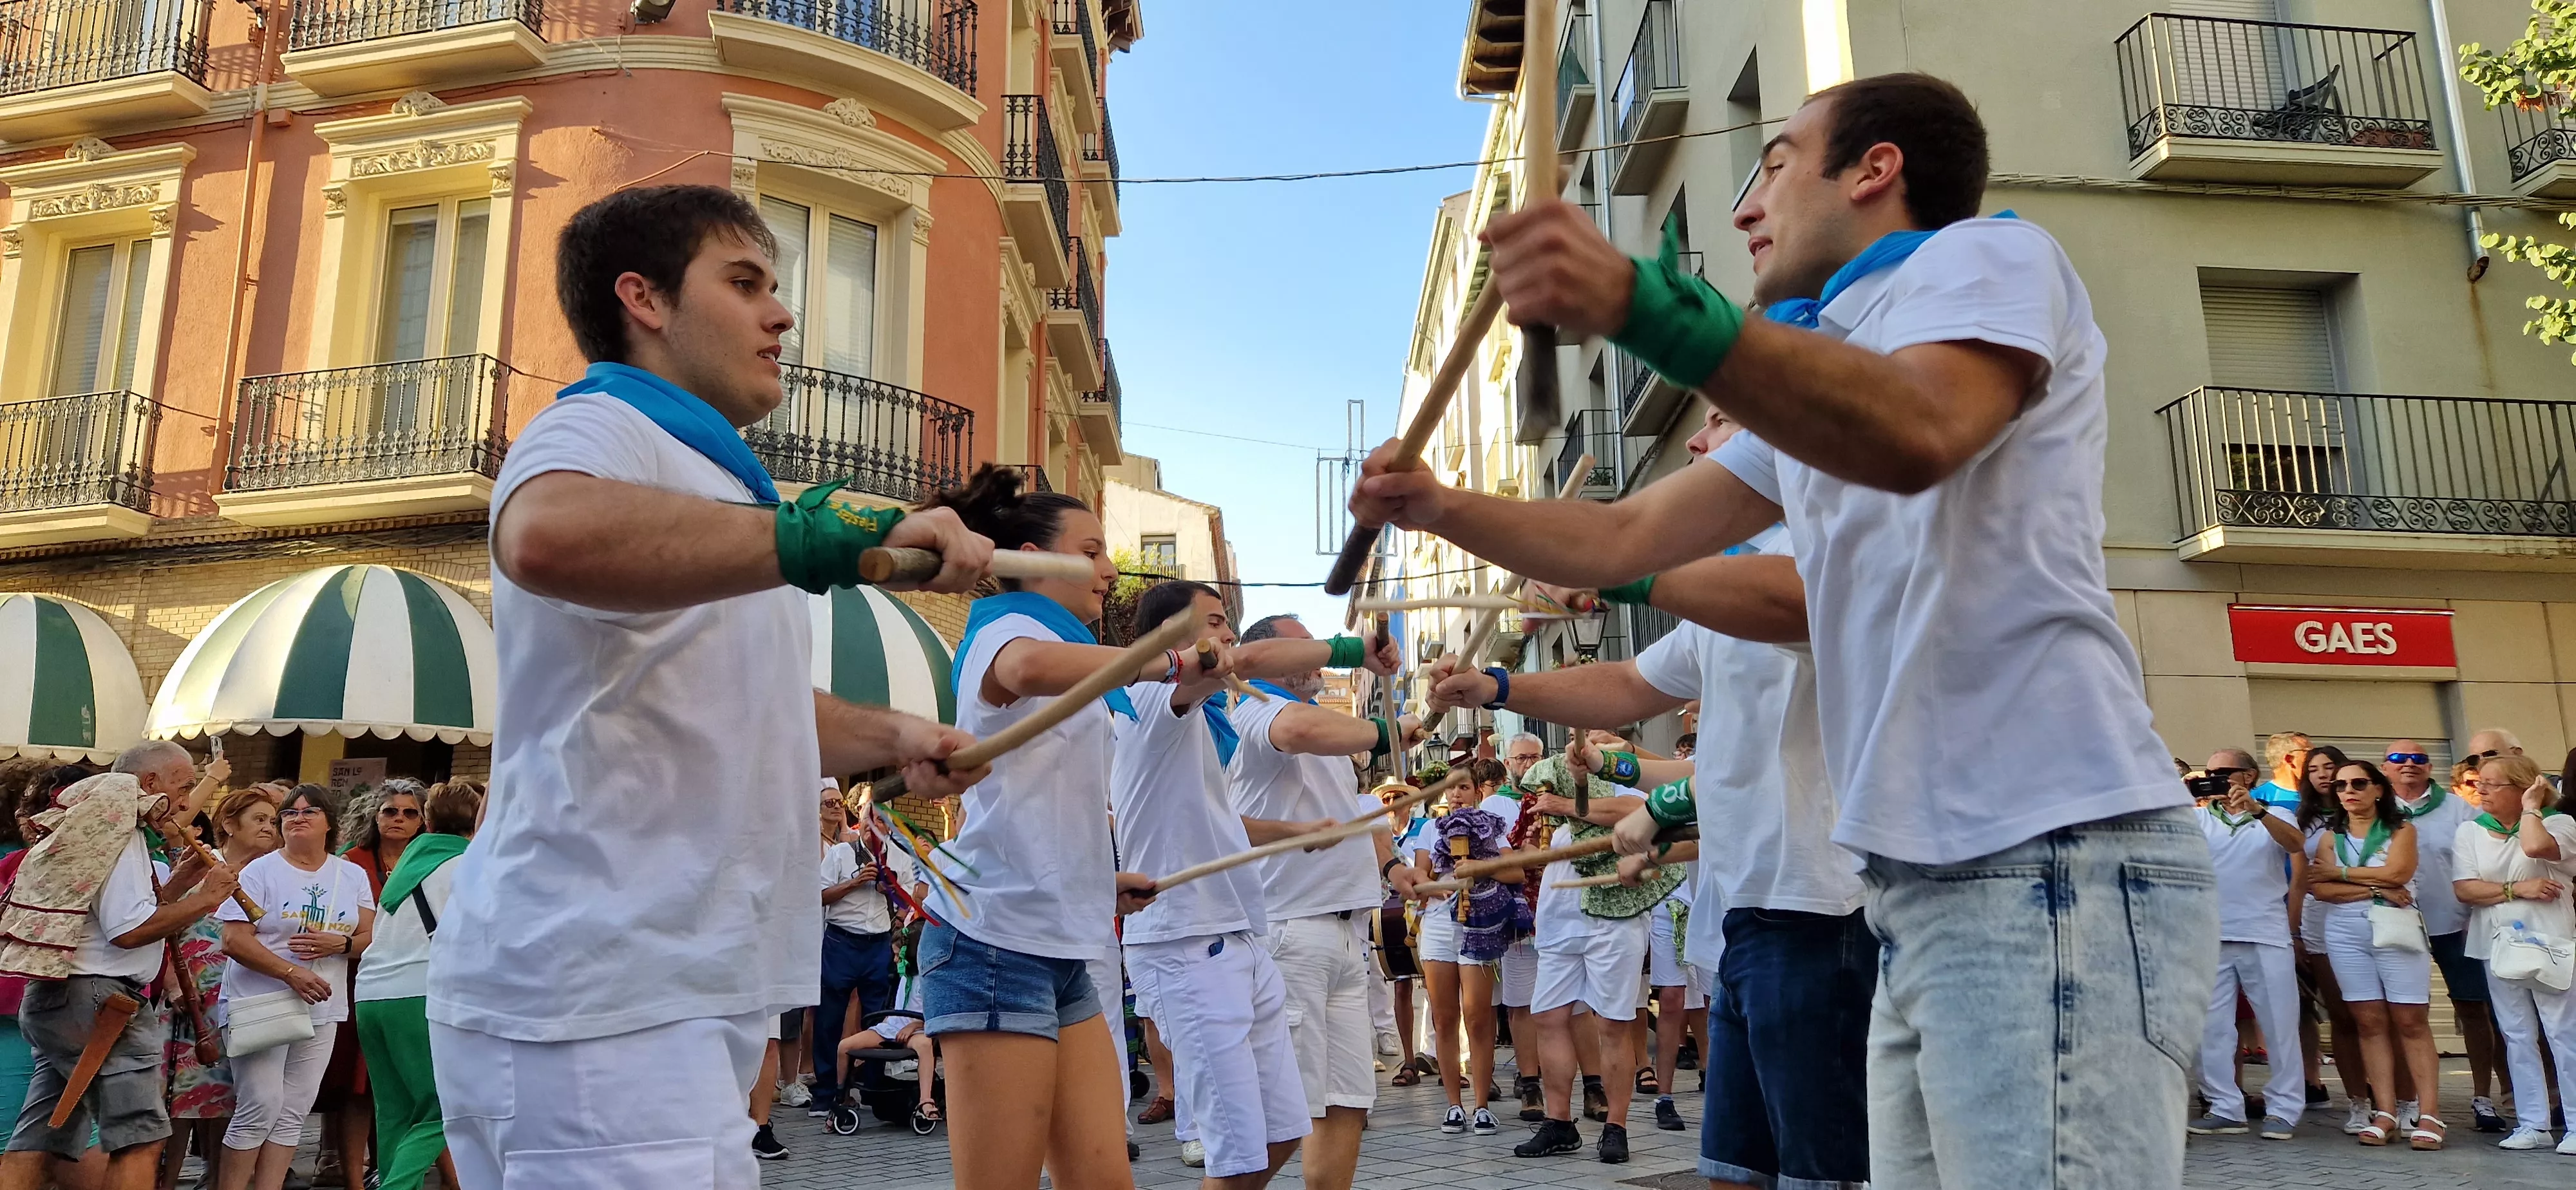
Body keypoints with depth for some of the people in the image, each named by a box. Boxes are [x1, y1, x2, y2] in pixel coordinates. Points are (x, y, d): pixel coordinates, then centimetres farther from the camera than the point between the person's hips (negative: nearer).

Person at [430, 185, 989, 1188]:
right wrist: (819, 536, -36)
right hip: (596, 997, -10)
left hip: (677, 991, 10)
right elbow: (545, 536, -35)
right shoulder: (599, 429, -8)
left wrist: (887, 738, 18)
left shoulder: (713, 484, 23)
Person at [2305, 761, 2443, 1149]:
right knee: (2370, 1022, 1)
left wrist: (2340, 873, -4)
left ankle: (2428, 1115, -5)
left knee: (2410, 1022, -5)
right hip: (2346, 935, 3)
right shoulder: (2330, 837, 12)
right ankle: (2385, 1113, 1)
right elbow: (2318, 888, -1)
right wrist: (2375, 889, -10)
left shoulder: (2402, 831, 5)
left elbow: (2397, 873, -12)